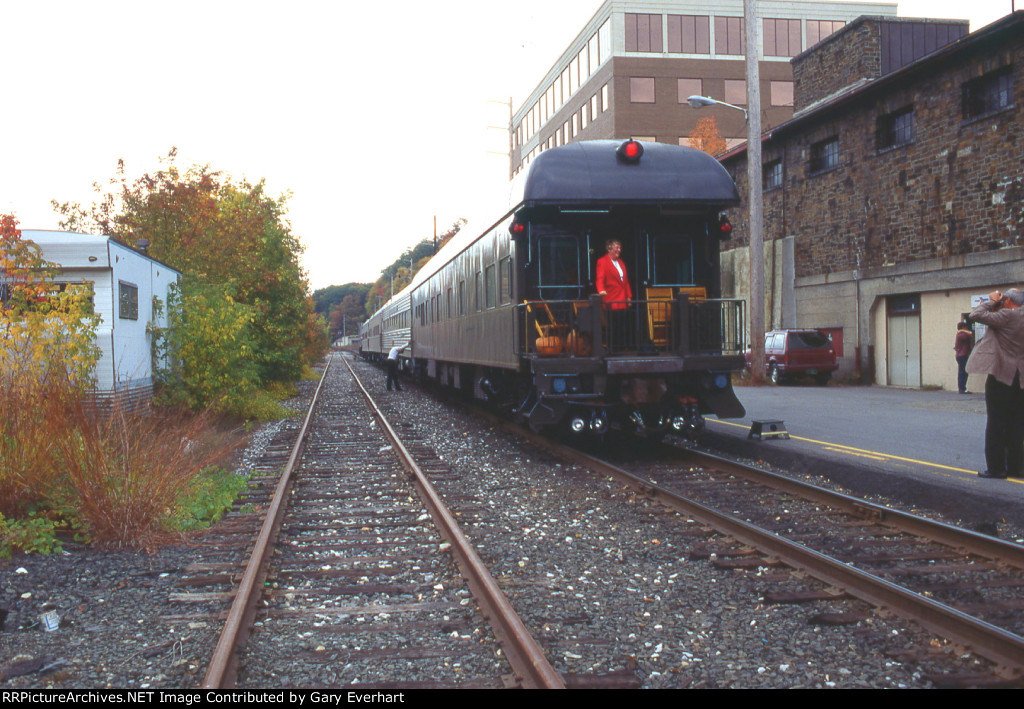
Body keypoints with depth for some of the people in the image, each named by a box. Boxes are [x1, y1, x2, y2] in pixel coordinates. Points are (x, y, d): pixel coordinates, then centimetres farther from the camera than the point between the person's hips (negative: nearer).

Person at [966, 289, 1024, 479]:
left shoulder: (1007, 315, -15)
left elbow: (976, 315, -18)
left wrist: (991, 302, -4)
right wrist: (994, 305, 15)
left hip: (1001, 377, -7)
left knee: (996, 423, -2)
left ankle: (996, 468, 0)